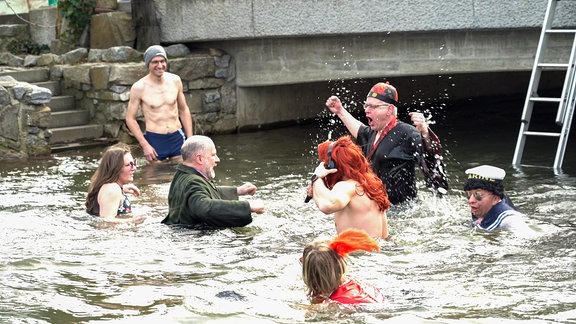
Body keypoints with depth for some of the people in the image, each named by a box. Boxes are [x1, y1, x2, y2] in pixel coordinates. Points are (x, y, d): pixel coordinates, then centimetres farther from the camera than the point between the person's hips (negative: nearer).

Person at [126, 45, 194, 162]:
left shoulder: (175, 81, 2)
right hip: (155, 140, -3)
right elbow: (130, 118, -4)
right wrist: (145, 145, -11)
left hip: (177, 138, 3)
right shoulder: (139, 88, -10)